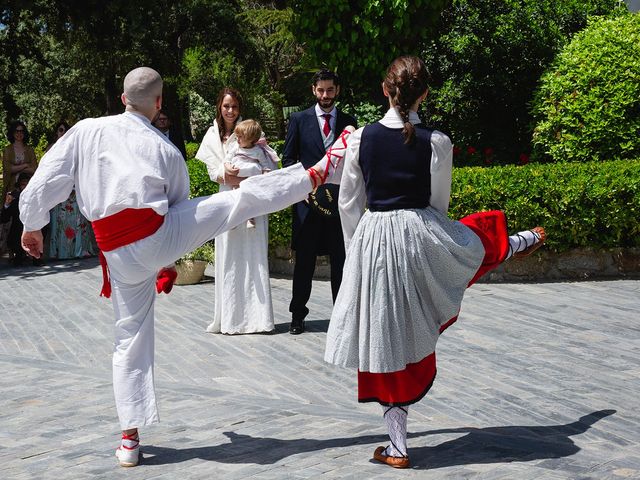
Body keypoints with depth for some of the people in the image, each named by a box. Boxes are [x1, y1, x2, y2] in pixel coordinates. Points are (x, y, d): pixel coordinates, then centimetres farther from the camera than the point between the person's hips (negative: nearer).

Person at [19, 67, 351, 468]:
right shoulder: (167, 150, 8)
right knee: (248, 195, 10)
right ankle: (319, 174, 22)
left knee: (131, 341, 14)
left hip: (120, 255, 2)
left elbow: (46, 180, 4)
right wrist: (169, 264, 31)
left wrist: (32, 225, 20)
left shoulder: (85, 131, 5)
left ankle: (130, 439, 18)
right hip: (160, 233, -2)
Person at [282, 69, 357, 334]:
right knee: (304, 261, 5)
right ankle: (298, 315, 14)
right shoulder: (299, 119, 4)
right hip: (308, 199, -1)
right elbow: (288, 158, 4)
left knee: (341, 260, 6)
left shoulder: (348, 122, 9)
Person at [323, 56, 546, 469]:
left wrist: (357, 248, 15)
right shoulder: (437, 143, -8)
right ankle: (523, 242, 70)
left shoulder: (361, 138, -5)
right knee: (479, 239, 34)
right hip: (422, 234, -1)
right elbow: (438, 203, 3)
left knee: (388, 341, 9)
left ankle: (397, 447, 16)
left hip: (373, 239, 1)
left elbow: (349, 203, 2)